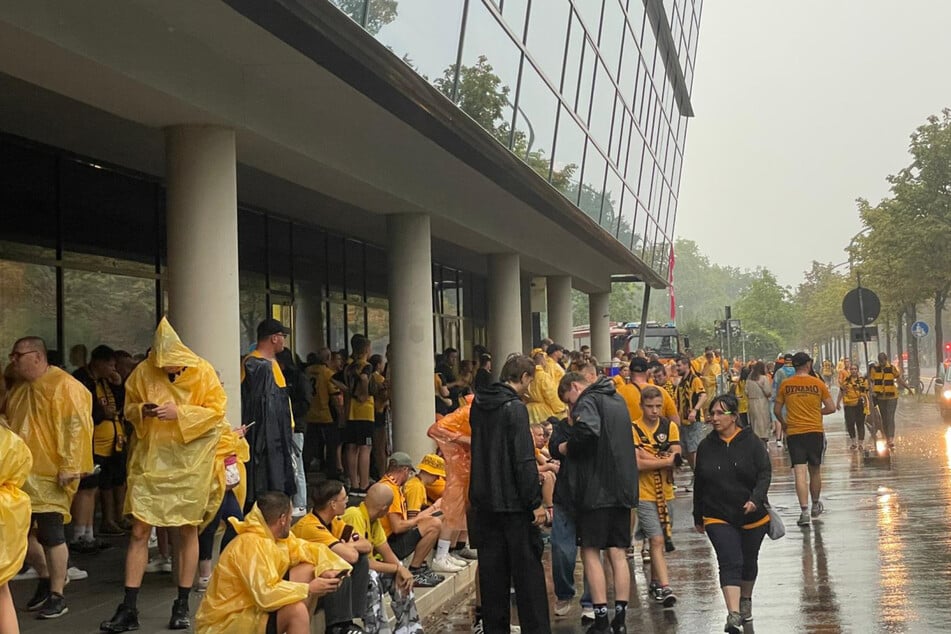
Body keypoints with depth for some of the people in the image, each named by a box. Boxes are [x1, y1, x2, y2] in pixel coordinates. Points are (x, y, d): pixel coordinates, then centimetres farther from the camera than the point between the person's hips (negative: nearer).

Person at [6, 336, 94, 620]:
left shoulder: (64, 386, -12)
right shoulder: (18, 388, 14)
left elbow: (76, 427, -18)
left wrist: (69, 466, -22)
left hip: (50, 475, -8)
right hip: (20, 474, 8)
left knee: (50, 534, -4)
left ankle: (57, 596, 6)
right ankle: (45, 578, 34)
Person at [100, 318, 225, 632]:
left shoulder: (202, 372, -8)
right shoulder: (143, 372, -3)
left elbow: (216, 410, -9)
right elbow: (129, 408, 8)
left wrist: (179, 413, -21)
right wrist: (142, 411, -15)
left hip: (190, 461, -1)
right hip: (151, 458, 1)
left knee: (188, 530, 5)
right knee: (139, 530, -2)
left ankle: (182, 606, 16)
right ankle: (128, 609, 3)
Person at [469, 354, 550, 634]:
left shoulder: (479, 406, 8)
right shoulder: (514, 408, -15)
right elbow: (524, 459, -19)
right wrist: (535, 502, -16)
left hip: (484, 500, 7)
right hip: (513, 501, -7)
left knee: (492, 570, 11)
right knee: (527, 569, 0)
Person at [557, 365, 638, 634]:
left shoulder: (588, 400, -8)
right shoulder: (617, 400, 19)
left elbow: (588, 430, -29)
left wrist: (567, 447, -12)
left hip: (596, 488, -7)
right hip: (623, 488, 7)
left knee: (591, 551, 0)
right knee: (618, 553, 8)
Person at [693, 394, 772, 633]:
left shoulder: (751, 442, -6)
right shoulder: (706, 447, 1)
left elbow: (765, 473, -10)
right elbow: (699, 484, 8)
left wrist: (755, 499, -27)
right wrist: (698, 517, 14)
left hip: (753, 516, 0)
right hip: (718, 517, 0)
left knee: (749, 562, 18)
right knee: (730, 563, -15)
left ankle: (745, 599, 44)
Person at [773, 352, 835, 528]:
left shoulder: (785, 385, 0)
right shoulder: (818, 383, -2)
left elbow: (777, 410, 5)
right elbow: (831, 408, 0)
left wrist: (784, 425, 22)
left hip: (794, 433, 0)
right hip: (815, 432, 0)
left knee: (800, 473, -5)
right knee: (815, 471, 16)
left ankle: (804, 511, -14)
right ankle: (815, 505, 32)